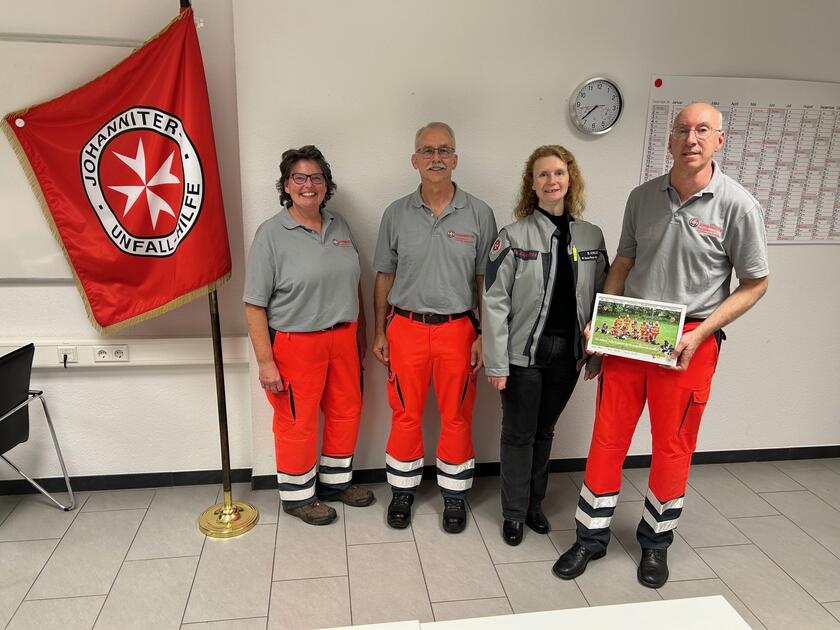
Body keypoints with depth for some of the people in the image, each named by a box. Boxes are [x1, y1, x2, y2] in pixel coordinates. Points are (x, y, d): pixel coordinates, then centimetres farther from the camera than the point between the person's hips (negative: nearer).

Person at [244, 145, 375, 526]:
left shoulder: (338, 225, 6)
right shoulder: (271, 234, -12)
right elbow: (255, 306, -14)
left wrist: (360, 332, 14)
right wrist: (265, 362, -17)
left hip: (343, 339, 6)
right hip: (295, 344, -6)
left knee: (346, 412, 17)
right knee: (297, 423, 8)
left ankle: (336, 481, 38)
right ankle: (297, 495, 29)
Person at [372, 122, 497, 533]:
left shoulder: (479, 214, -1)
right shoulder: (396, 214, 2)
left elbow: (485, 280, 2)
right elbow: (384, 277, 7)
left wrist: (483, 336, -2)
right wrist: (379, 332, 6)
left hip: (458, 328, 0)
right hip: (406, 327, 1)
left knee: (457, 416, 9)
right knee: (406, 414, 10)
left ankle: (454, 494, 28)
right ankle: (402, 490, 29)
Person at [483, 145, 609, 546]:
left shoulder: (592, 237, 3)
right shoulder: (514, 237, -9)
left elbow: (600, 298, 8)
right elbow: (495, 303, -11)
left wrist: (596, 352, 4)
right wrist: (496, 364, -14)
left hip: (567, 353, 4)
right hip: (524, 352, -3)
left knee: (545, 431, 17)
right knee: (518, 434, 8)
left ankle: (535, 504, 35)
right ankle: (514, 513, 25)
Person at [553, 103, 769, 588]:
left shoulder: (737, 205, -8)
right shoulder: (643, 197, 3)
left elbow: (755, 284, -2)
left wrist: (699, 333, -12)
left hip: (689, 342, -2)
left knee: (673, 447, 10)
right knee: (608, 437, 7)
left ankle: (656, 541, 32)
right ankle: (592, 537, 24)